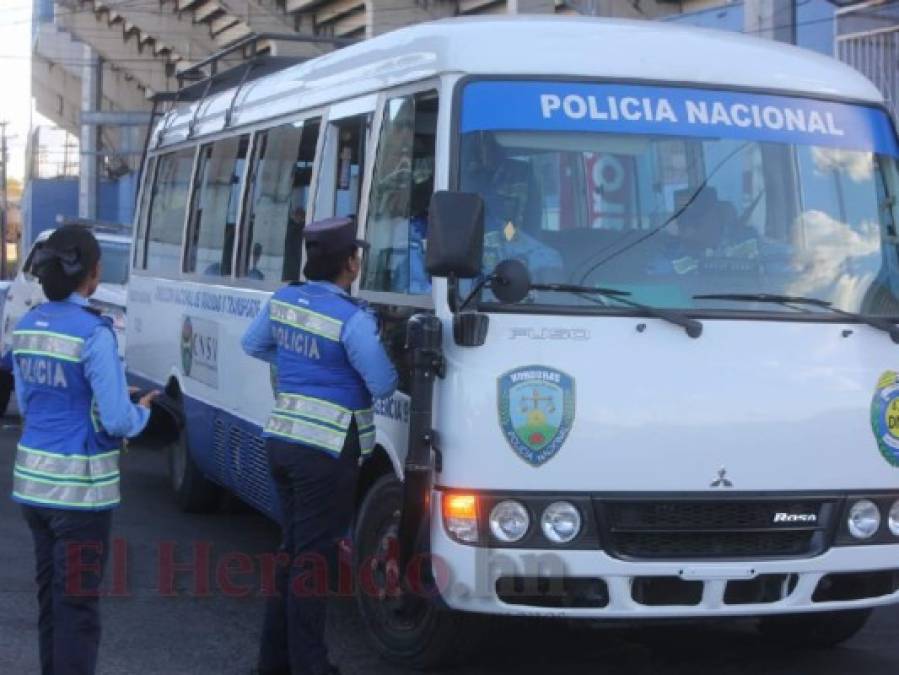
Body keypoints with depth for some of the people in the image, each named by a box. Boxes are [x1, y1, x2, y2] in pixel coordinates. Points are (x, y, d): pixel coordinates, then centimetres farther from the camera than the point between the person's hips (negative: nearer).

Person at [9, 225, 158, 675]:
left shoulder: (27, 327, 4)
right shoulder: (93, 332, -18)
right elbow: (117, 420, -18)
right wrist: (142, 413, 2)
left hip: (33, 481, 7)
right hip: (80, 489, -7)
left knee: (51, 595, 19)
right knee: (78, 604, 2)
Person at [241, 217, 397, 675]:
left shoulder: (284, 300, 4)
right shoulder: (353, 320, -18)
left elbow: (252, 344, 22)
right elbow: (383, 385, -12)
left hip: (280, 440, 8)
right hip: (326, 451, -8)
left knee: (293, 550, 18)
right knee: (314, 558, -1)